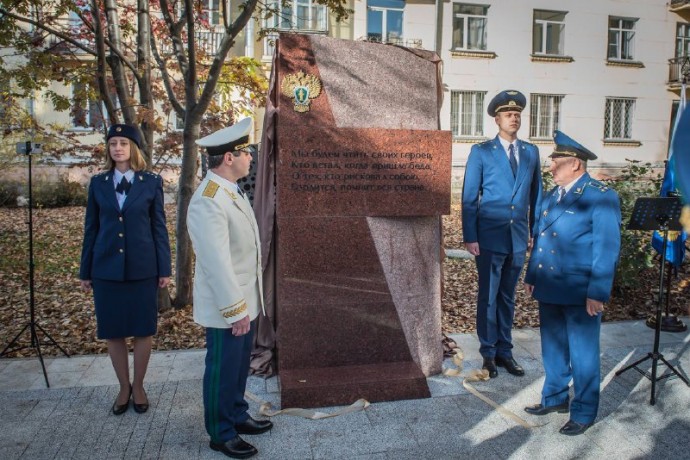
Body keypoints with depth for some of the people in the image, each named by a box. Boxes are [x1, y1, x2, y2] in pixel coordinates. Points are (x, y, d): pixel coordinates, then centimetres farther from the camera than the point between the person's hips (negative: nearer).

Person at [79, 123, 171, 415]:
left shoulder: (152, 182, -1)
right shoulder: (98, 183, 5)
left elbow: (159, 227, 0)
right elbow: (91, 228, 7)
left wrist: (164, 269, -2)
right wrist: (85, 271, 8)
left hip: (143, 267, -2)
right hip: (106, 268, 2)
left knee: (143, 330, 6)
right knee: (112, 331, 9)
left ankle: (139, 386, 26)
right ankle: (123, 387, 27)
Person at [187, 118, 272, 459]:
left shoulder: (231, 190, 5)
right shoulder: (208, 202, -26)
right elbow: (217, 264, -27)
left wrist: (244, 305, 15)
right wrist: (235, 311, -22)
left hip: (244, 301, 9)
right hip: (226, 307, -9)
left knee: (239, 365, 23)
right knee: (222, 370, 9)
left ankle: (237, 416, 42)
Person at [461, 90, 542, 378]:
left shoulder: (531, 152, 10)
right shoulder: (481, 152, -1)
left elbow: (536, 195, 13)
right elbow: (469, 197, -4)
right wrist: (470, 237, -10)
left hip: (518, 238, 4)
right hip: (490, 237, -4)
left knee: (508, 297, 13)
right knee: (488, 296, 4)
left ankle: (504, 351, 25)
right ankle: (488, 353, 17)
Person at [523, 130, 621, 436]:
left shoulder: (601, 197, -11)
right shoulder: (552, 195, 11)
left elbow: (607, 248, -14)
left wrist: (597, 293, -17)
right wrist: (531, 276, 14)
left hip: (581, 294, -7)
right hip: (549, 289, 7)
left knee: (582, 353, 6)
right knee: (553, 348, 19)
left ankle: (584, 412, 23)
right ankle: (555, 398, 36)